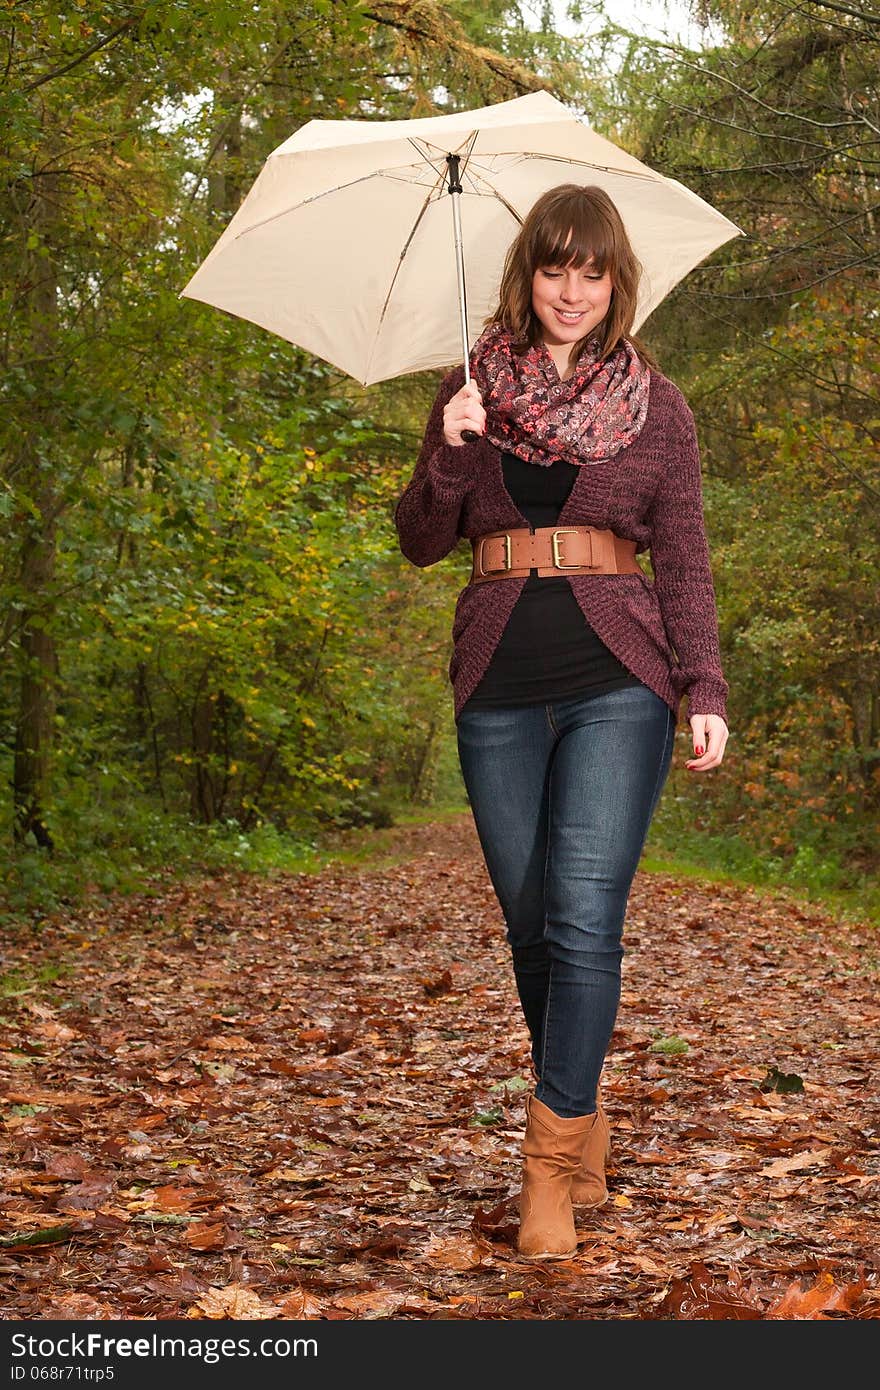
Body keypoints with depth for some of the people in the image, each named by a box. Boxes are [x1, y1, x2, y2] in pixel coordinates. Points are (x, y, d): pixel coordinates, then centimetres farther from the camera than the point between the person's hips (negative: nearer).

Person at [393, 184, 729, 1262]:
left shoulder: (657, 408, 9)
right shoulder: (472, 392, 12)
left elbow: (684, 562, 8)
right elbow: (420, 543, 11)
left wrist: (706, 691, -4)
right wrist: (450, 454, -8)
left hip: (617, 683, -2)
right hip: (498, 686, 2)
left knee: (584, 918, -14)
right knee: (530, 925, 4)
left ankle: (551, 1166, -8)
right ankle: (584, 1137, 20)